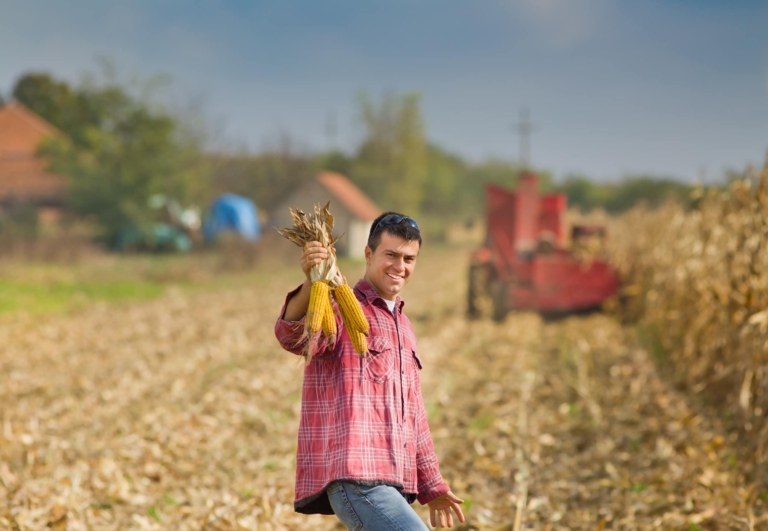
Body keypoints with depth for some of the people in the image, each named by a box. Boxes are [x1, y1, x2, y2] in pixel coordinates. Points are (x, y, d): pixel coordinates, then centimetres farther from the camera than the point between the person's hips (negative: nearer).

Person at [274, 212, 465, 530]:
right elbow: (291, 335, -29)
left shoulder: (402, 326, 22)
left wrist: (432, 486, 27)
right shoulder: (339, 311, -5)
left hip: (390, 484, 9)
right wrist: (311, 282, -48)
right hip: (354, 479, -9)